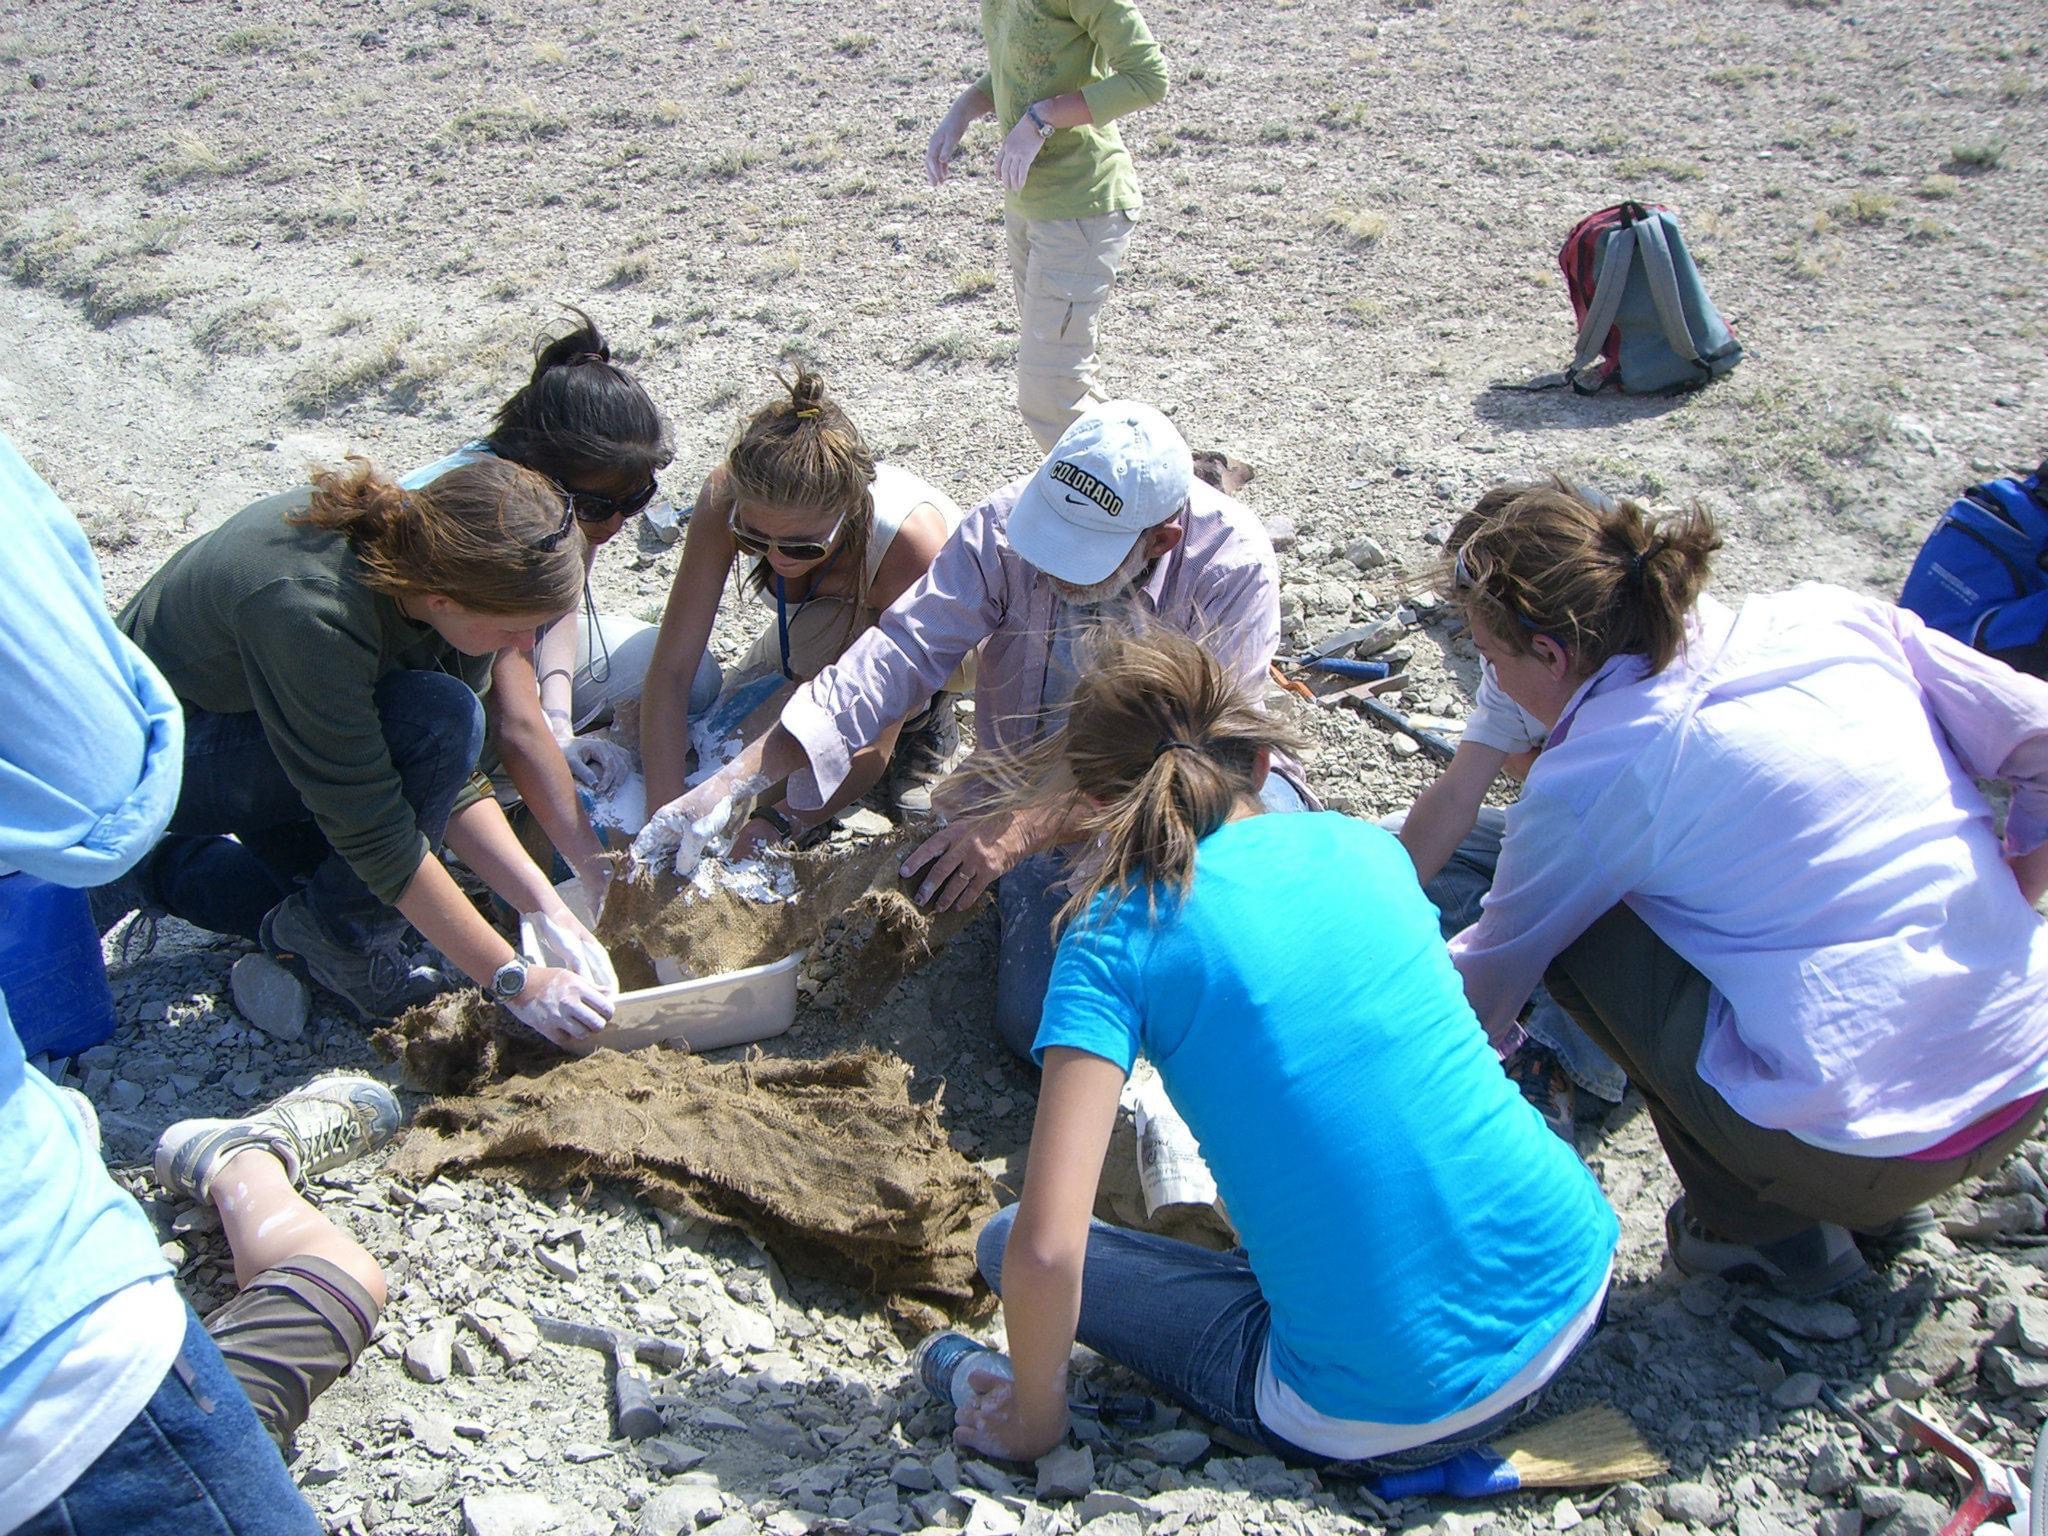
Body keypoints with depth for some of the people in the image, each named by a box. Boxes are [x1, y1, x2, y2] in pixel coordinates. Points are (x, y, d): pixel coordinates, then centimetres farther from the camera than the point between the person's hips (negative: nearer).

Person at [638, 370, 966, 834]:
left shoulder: (909, 539, -42)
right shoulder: (726, 499, -34)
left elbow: (876, 742, -37)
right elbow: (670, 670, -32)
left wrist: (777, 824, -47)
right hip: (814, 632, 4)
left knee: (820, 636, -36)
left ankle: (927, 721, -5)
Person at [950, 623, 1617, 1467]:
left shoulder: (1117, 932, -12)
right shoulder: (1364, 844, 5)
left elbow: (1045, 1250, -19)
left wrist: (1034, 1417, 2)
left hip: (1384, 1422, -6)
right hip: (1579, 1283, 6)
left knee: (1005, 1241, 9)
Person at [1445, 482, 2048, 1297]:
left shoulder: (1583, 781, -10)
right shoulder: (1833, 617, 2)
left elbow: (1490, 972, 4)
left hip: (1852, 1154, -7)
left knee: (1573, 918, 6)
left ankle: (1761, 1228, 12)